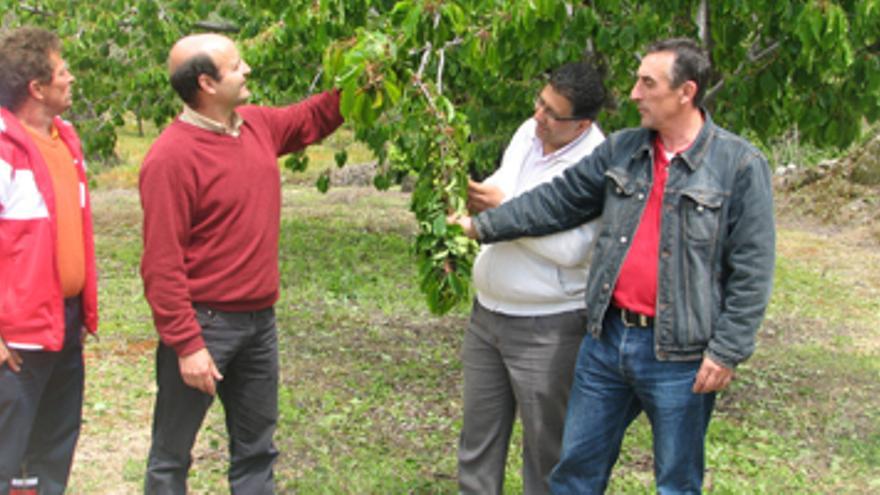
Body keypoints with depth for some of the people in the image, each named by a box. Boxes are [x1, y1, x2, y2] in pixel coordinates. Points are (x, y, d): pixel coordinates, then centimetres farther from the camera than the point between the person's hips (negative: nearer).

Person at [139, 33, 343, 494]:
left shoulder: (259, 124, 4)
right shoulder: (172, 157, -19)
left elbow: (313, 118, 25)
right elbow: (161, 263, -20)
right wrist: (186, 344, -22)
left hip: (259, 320, 8)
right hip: (203, 324, -8)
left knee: (256, 449, 17)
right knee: (172, 455, 6)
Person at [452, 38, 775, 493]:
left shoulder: (740, 165, -8)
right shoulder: (621, 150, 7)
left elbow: (751, 271, -10)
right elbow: (559, 200, 11)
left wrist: (727, 350, -13)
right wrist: (484, 226, 8)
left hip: (678, 354, -5)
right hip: (607, 339, 5)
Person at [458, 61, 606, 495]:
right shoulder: (528, 132, 4)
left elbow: (573, 248, -27)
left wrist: (504, 208, -23)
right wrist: (478, 196, -2)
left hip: (547, 327, -8)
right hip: (488, 312, 8)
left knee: (546, 442, 5)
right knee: (479, 432, 17)